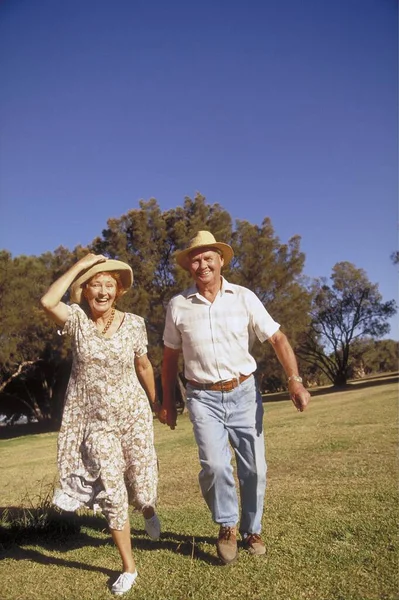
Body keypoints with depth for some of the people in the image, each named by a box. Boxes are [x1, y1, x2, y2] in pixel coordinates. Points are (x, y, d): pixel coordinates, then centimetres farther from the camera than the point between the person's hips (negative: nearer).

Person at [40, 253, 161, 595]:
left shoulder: (134, 323, -6)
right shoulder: (77, 319, -8)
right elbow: (47, 302, -29)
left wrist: (155, 401, 16)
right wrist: (79, 266, -22)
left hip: (133, 415, 0)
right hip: (95, 422, 0)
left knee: (141, 491, 5)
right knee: (111, 496, 3)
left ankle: (148, 509, 46)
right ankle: (129, 568, 27)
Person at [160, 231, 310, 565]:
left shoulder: (244, 298, -3)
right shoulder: (178, 306, -2)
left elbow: (277, 338, -4)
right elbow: (170, 357, 8)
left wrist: (295, 380, -17)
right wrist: (168, 402, 10)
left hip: (244, 393, 1)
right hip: (204, 398, -1)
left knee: (254, 468, 7)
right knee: (215, 465, -16)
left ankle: (251, 531, 34)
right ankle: (227, 526, 14)